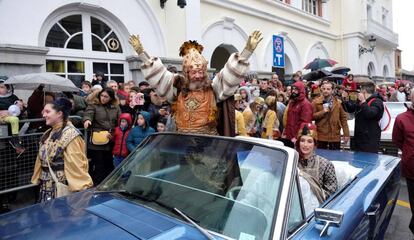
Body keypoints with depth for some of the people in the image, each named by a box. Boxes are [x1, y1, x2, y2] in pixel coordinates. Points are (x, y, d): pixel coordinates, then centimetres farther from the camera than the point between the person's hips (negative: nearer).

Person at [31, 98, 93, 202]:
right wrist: (38, 179, 17)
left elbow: (77, 164, -19)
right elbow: (41, 160, 18)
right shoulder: (47, 134, 12)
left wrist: (83, 186, -19)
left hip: (63, 186, -8)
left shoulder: (71, 134, -15)